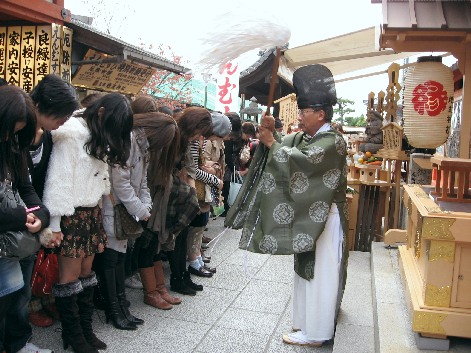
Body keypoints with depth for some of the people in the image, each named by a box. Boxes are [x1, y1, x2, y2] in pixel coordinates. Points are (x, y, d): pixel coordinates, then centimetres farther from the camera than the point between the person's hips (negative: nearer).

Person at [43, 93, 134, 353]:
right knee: (70, 277, 1)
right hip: (70, 214, -7)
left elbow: (100, 178, 10)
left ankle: (85, 329, 21)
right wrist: (53, 224, -16)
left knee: (86, 273, 11)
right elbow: (58, 179, -16)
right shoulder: (71, 131, -13)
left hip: (92, 213, 7)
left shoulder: (101, 138, 14)